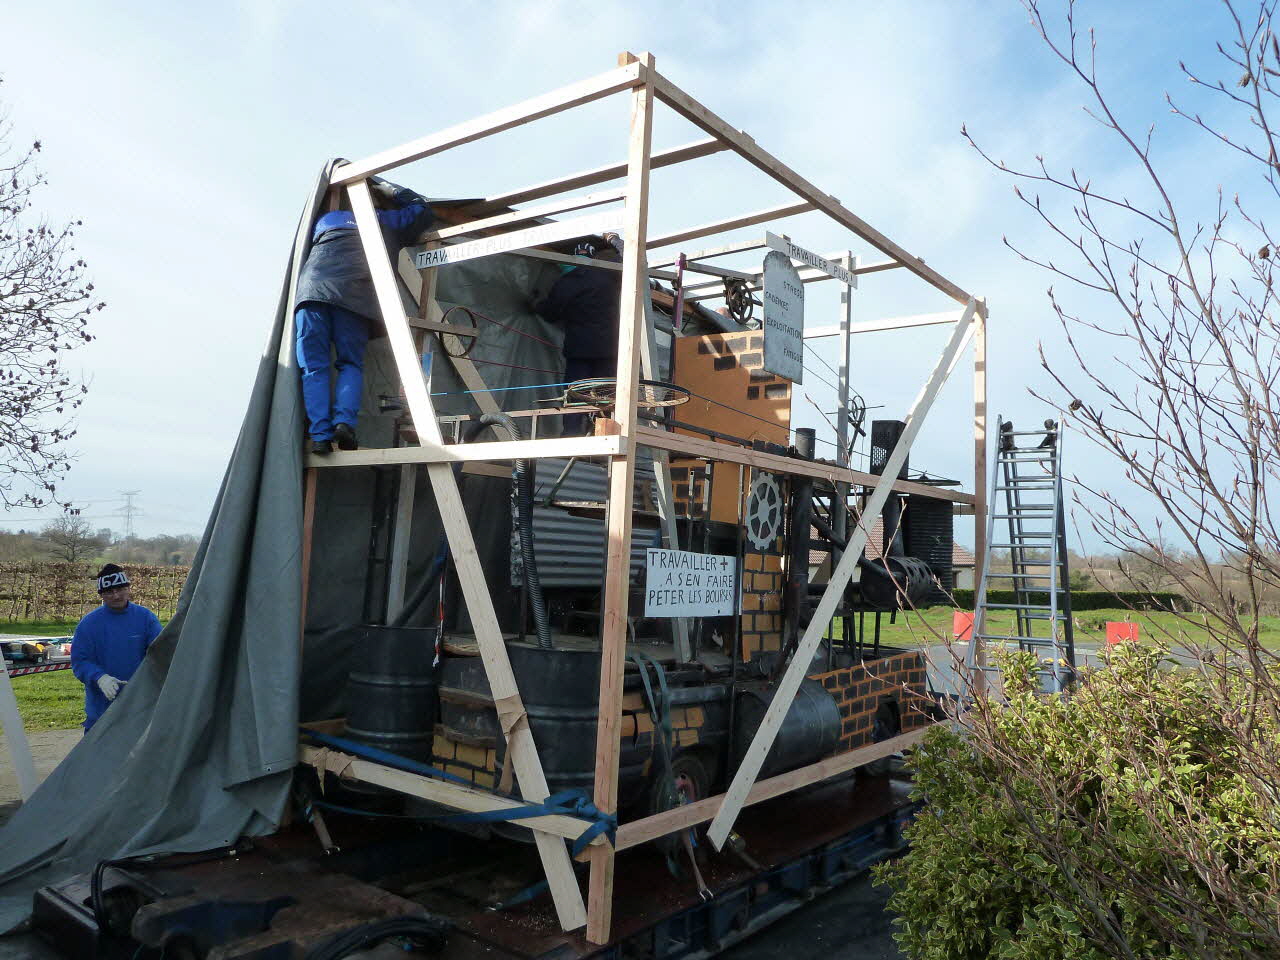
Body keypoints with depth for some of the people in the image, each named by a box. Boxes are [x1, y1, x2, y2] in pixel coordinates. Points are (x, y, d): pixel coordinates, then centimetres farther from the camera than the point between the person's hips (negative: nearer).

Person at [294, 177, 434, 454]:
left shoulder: (326, 218, 31)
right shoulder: (386, 221, 26)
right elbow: (422, 208, 38)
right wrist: (385, 187, 43)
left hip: (311, 290, 2)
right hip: (353, 295, -2)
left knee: (313, 367, 2)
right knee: (351, 364, 9)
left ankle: (320, 433, -12)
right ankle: (345, 420, -14)